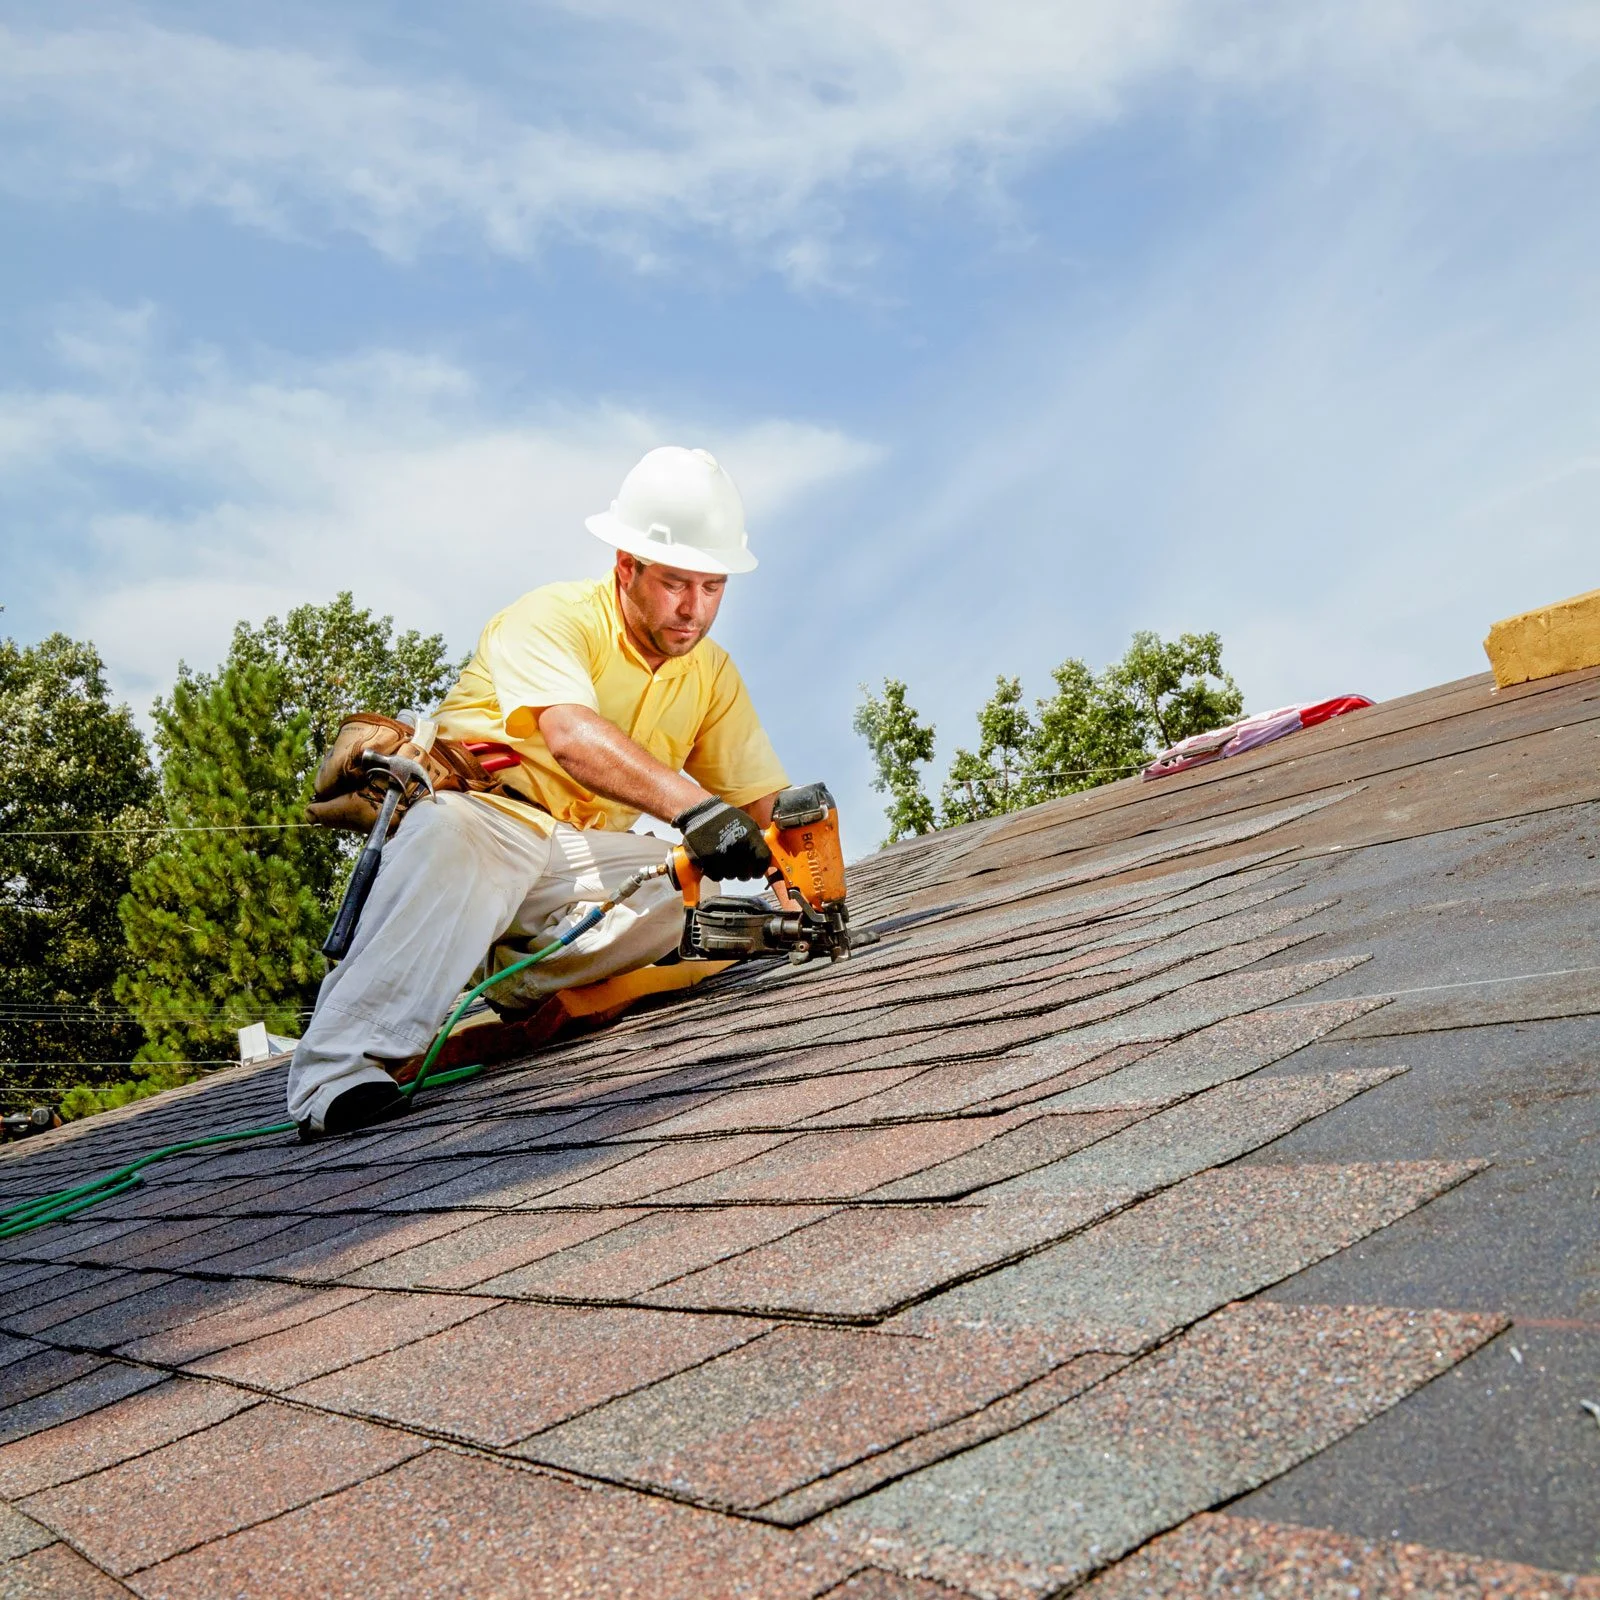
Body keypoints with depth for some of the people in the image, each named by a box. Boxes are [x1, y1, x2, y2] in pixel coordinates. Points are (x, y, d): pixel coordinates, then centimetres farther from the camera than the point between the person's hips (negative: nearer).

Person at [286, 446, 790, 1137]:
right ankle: (339, 1067, -43)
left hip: (579, 860, 6)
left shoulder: (714, 675, 6)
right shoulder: (554, 617, -14)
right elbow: (570, 734, -34)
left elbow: (763, 803, 7)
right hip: (477, 815, -5)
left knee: (684, 886, -24)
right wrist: (691, 804, -48)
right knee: (452, 835, -41)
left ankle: (507, 973, -17)